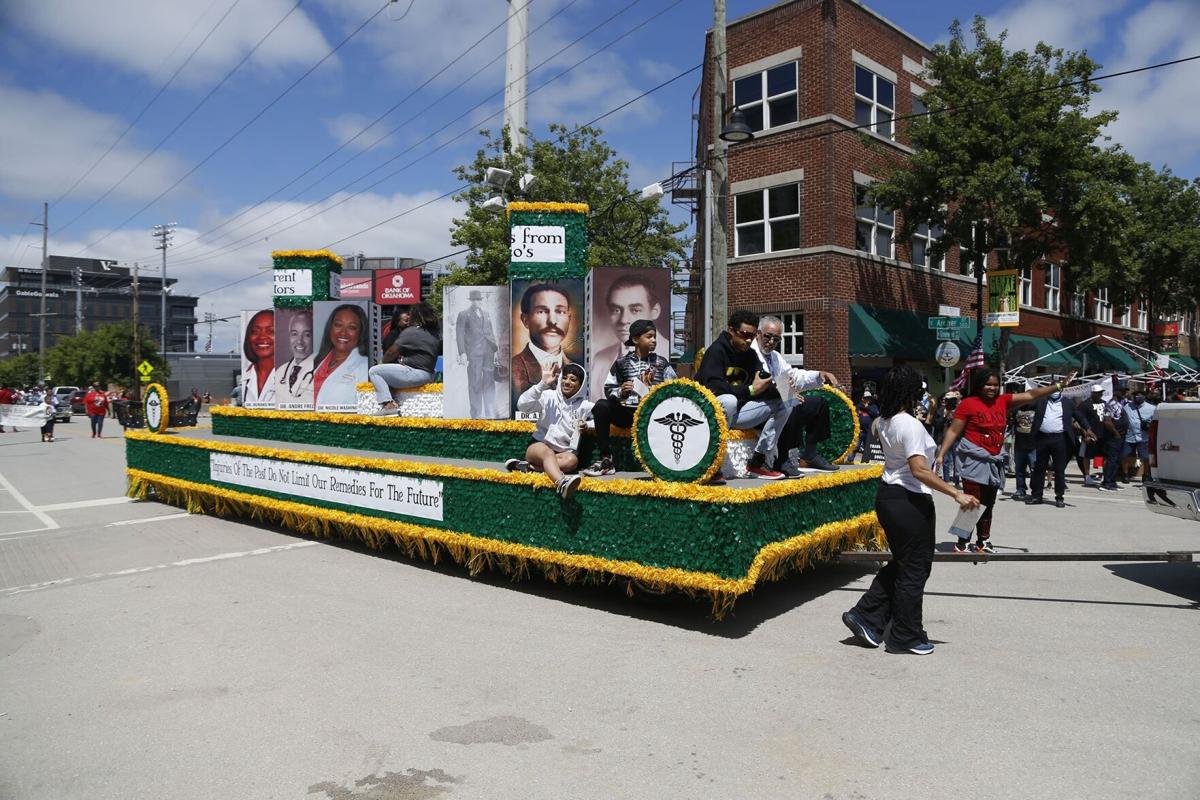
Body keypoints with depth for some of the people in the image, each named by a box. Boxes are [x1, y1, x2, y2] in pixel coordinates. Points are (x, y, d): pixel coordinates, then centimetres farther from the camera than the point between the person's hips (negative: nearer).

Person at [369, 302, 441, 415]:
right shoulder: (435, 333, 12)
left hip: (413, 374, -9)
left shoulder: (410, 331, -9)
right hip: (428, 375, 9)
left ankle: (389, 404, -15)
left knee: (373, 371, -1)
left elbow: (392, 352, -7)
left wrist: (383, 362, 14)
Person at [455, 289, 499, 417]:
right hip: (473, 353, -4)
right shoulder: (463, 314, 1)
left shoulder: (487, 314, 17)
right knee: (475, 383, -1)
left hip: (488, 352, 5)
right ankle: (476, 414, 6)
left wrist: (495, 349, 14)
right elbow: (459, 335, -4)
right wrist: (462, 353, -13)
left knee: (489, 382, 1)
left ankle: (490, 414, 4)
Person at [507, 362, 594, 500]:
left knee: (572, 460, -34)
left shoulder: (584, 406, 5)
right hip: (539, 445, -2)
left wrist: (587, 426, -20)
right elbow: (522, 405, -13)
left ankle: (526, 466, -35)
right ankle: (562, 483, -68)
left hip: (565, 451, 2)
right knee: (547, 452, -37)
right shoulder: (549, 396, 0)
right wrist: (543, 384, -22)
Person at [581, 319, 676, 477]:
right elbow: (608, 390, 3)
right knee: (601, 406, -28)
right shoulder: (622, 363, 5)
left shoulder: (662, 363, 9)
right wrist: (621, 391, -19)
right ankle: (605, 460, -19)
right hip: (628, 412, 0)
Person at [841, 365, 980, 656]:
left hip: (887, 495, 9)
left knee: (900, 563, 21)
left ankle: (865, 617, 19)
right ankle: (906, 637, 17)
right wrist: (956, 494, -30)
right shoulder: (911, 426, -22)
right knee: (915, 569, 6)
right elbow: (919, 470, -29)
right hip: (910, 501, -9)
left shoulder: (884, 422, 4)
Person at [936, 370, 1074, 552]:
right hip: (974, 460, -6)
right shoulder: (968, 403, -10)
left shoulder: (1003, 401, 5)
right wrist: (941, 454, -16)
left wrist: (1059, 386, 0)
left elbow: (1031, 395, 7)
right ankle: (963, 543, 0)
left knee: (988, 504, 14)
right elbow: (953, 431, -10)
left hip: (995, 461, 6)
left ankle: (983, 541, 25)